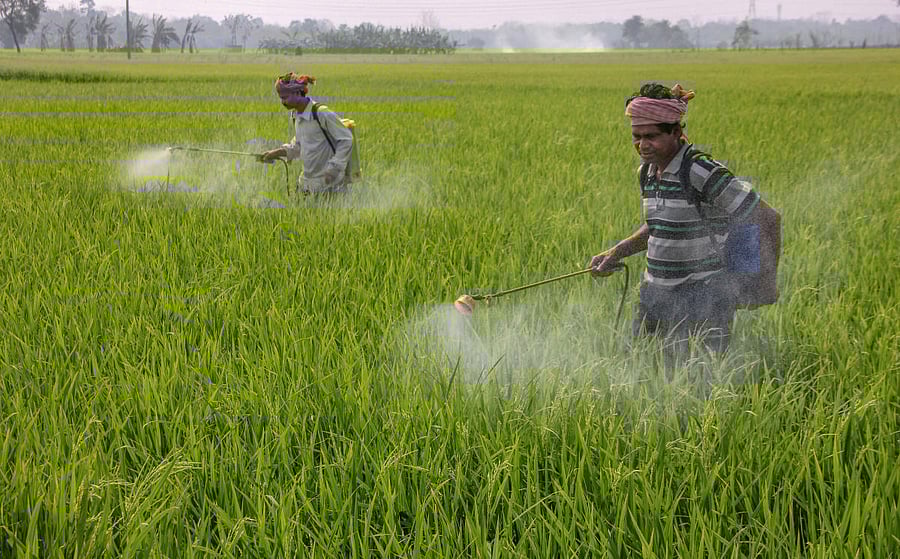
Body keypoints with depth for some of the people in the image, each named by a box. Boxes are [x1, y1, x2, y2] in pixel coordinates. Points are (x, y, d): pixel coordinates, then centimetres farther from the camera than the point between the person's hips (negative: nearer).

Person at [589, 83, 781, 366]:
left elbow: (767, 219, -15)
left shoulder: (702, 173, -18)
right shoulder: (647, 171, 7)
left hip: (704, 297, -8)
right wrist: (615, 254, 12)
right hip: (658, 294, 8)